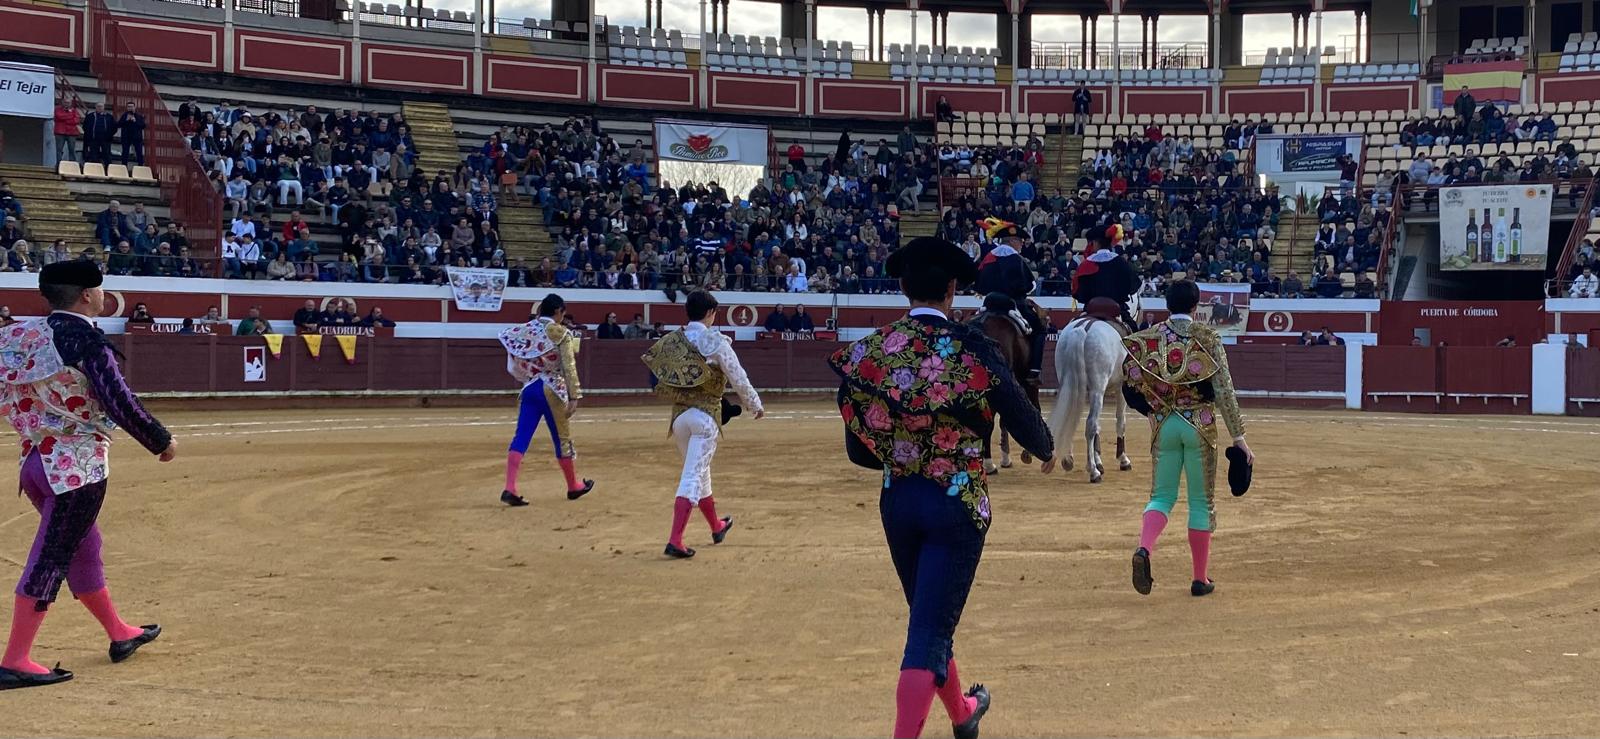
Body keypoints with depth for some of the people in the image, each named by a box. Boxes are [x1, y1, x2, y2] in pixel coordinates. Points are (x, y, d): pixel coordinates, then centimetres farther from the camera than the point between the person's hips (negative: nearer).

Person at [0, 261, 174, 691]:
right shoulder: (85, 340, -14)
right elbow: (119, 403, -18)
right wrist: (162, 441, -8)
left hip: (35, 461, 8)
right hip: (77, 466, -8)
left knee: (83, 548, 20)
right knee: (50, 560, -5)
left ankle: (119, 634, 35)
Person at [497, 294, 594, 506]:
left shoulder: (526, 329, 7)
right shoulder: (561, 333, -8)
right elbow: (569, 368, -12)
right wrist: (574, 396, -11)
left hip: (529, 389, 4)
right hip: (551, 391, -4)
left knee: (521, 438, -2)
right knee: (562, 439, 11)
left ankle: (509, 489, -16)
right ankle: (574, 486, 27)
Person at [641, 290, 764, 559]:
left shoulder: (671, 341, 5)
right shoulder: (716, 342, -9)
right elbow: (738, 380, -6)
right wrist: (755, 405, 9)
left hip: (679, 414, 6)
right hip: (706, 415, -6)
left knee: (699, 471, 22)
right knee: (694, 476, -6)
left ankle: (717, 527, 41)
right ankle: (675, 541, -16)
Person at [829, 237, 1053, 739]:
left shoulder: (871, 351, -2)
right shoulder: (970, 348, -13)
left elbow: (859, 449, 1)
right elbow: (1020, 417, -7)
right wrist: (1046, 450, 15)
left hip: (897, 501, 5)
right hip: (958, 501, -5)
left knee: (927, 616, 24)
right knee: (932, 629, -1)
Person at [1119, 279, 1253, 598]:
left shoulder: (1147, 339, 2)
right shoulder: (1208, 338, -5)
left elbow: (1132, 385, -1)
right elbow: (1224, 390, -8)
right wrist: (1239, 436, -6)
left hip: (1163, 425, 2)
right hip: (1200, 426, -2)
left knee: (1162, 497, 11)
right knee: (1202, 502, 9)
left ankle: (1143, 550, -19)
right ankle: (1200, 579, 15)